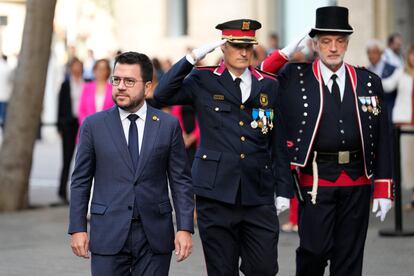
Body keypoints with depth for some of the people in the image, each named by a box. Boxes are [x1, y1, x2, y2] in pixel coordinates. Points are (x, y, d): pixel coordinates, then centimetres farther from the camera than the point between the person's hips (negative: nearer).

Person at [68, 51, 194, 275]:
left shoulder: (168, 125, 4)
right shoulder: (93, 125, 4)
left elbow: (181, 181, 4)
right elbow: (81, 181, 6)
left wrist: (185, 228, -4)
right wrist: (77, 228, -1)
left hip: (155, 235, 0)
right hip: (109, 234, 0)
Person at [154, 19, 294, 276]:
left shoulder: (269, 86, 10)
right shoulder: (203, 81, 5)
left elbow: (279, 144, 11)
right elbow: (162, 94, -9)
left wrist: (283, 190, 8)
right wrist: (192, 58, -12)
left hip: (259, 196, 2)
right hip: (216, 193, -2)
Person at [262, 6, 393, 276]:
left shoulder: (369, 82, 6)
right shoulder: (294, 77, 1)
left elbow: (382, 139, 7)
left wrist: (383, 190, 3)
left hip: (357, 183, 3)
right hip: (316, 180, -2)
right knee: (315, 249, -5)